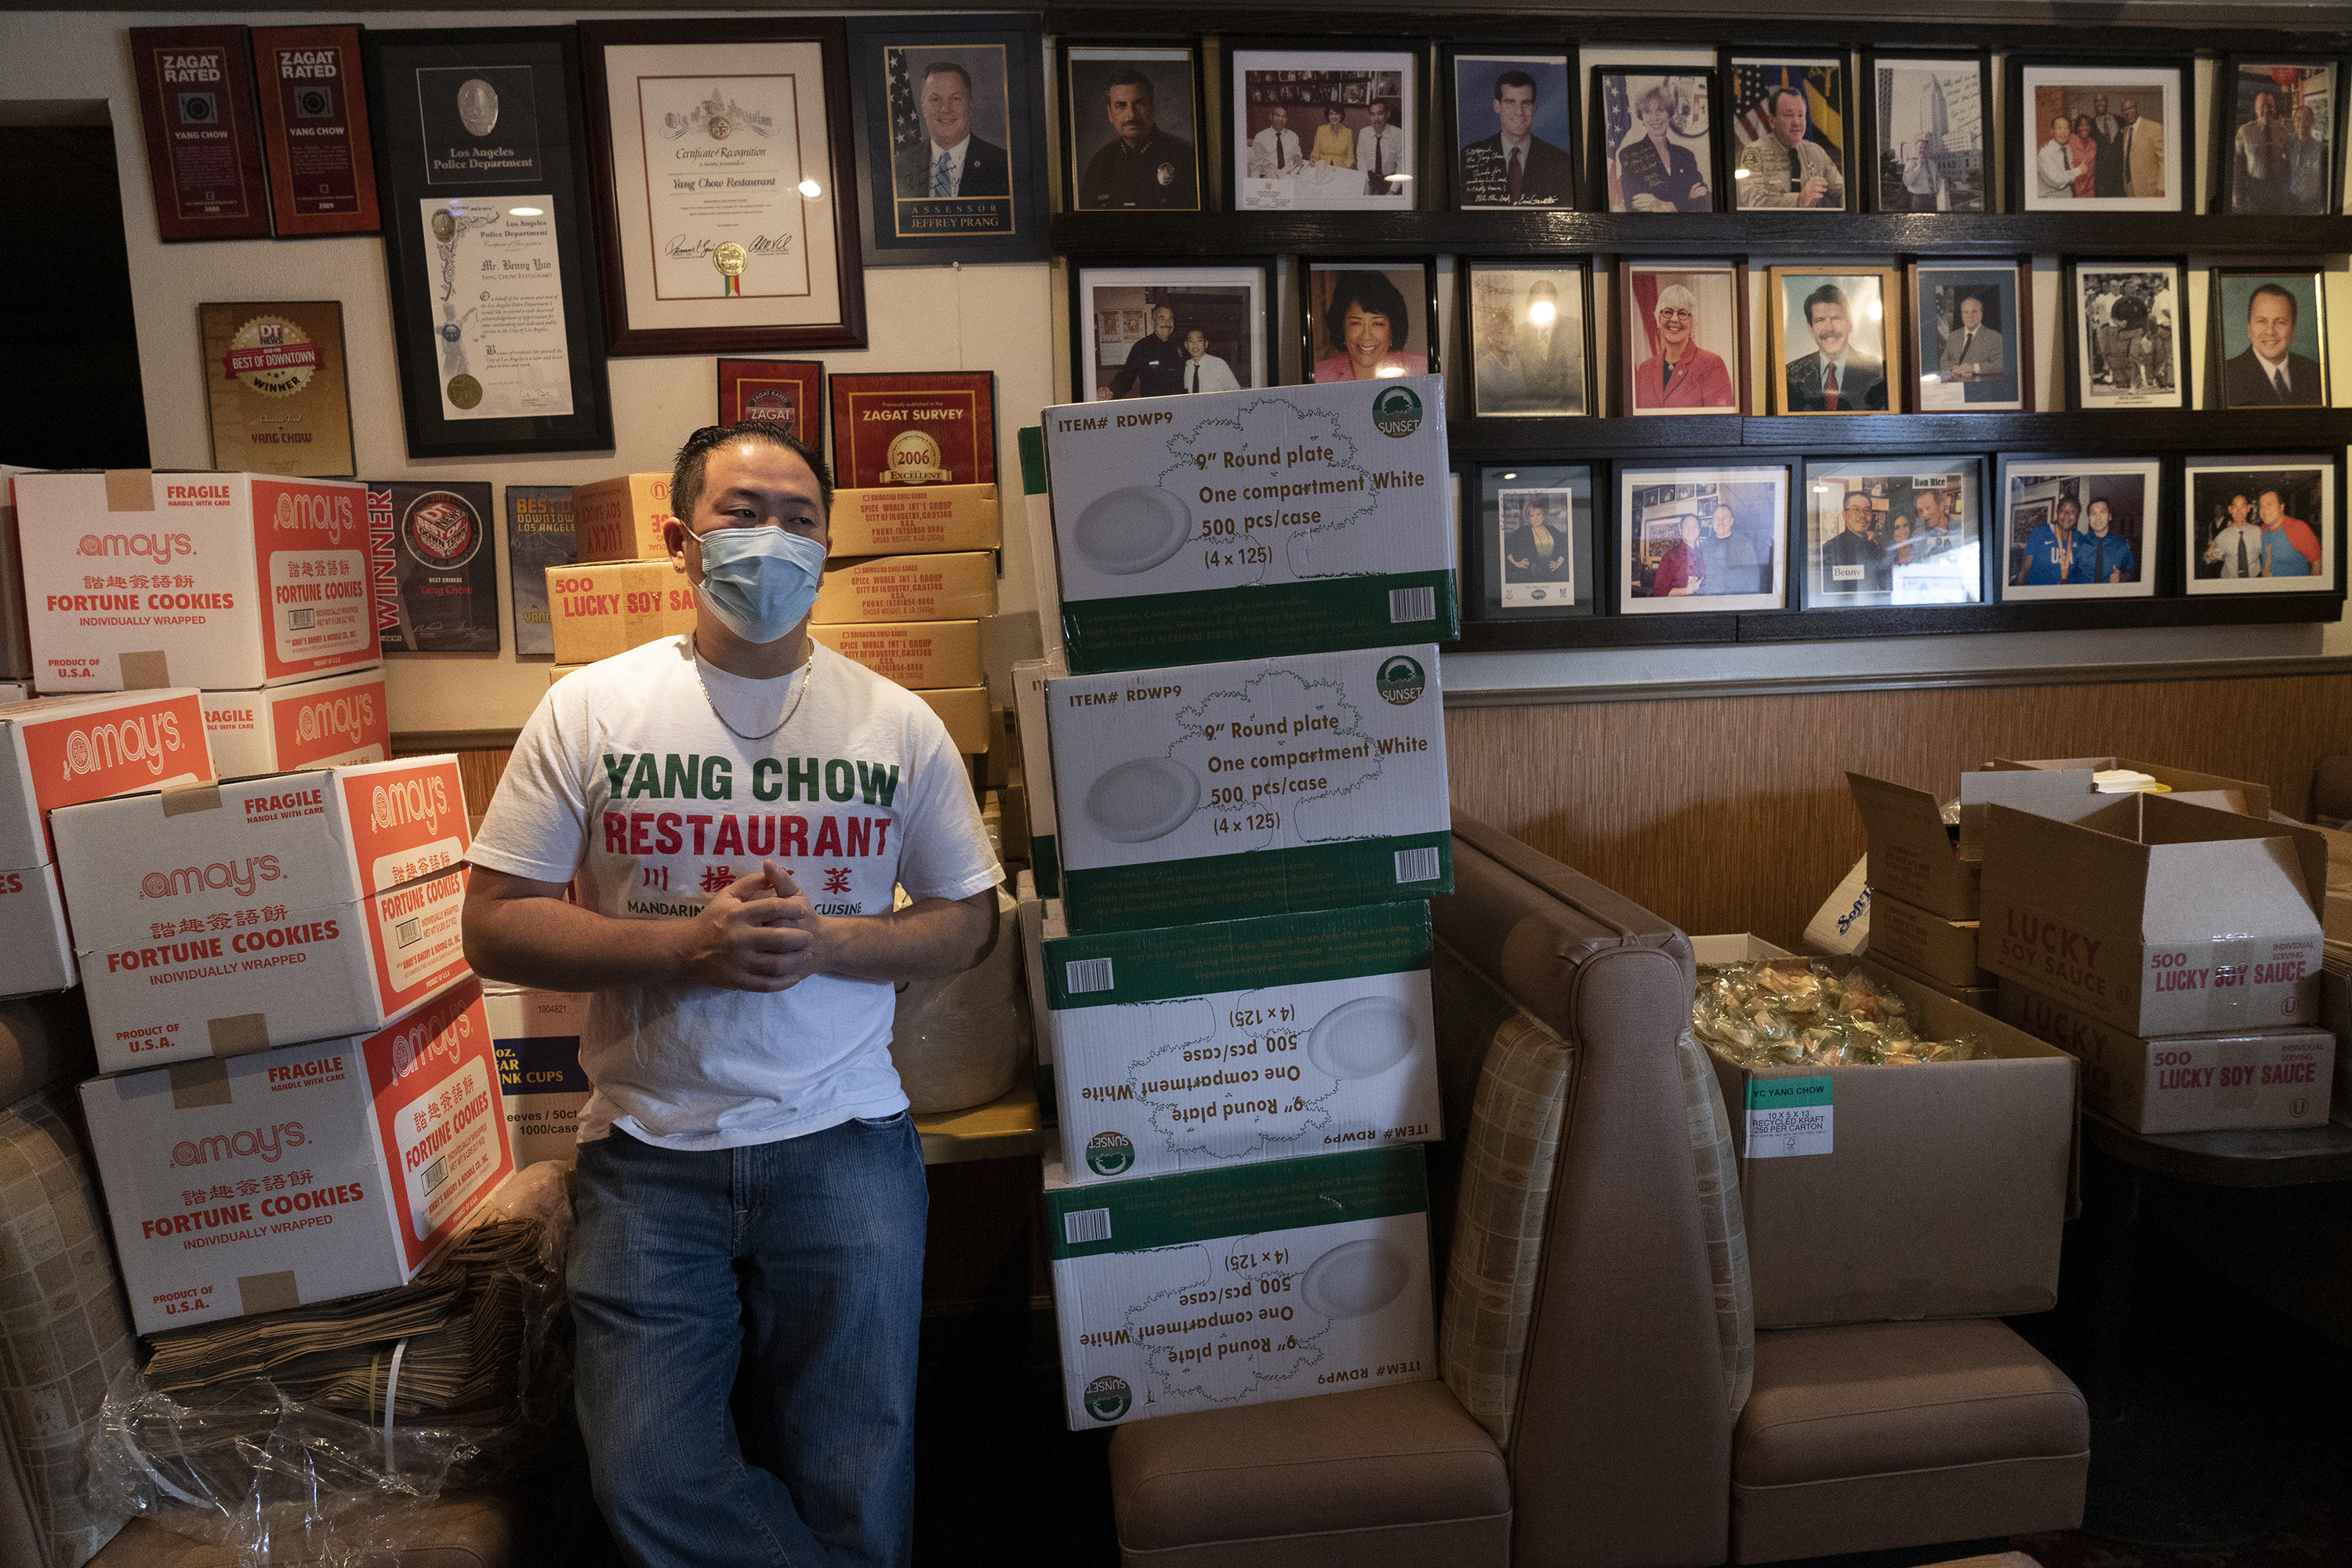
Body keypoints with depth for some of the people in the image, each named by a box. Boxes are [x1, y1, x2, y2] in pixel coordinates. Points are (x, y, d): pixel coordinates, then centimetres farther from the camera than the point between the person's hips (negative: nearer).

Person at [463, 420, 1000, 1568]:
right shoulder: (590, 709, 0)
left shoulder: (899, 723, 2)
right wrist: (685, 946, -16)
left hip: (844, 1142, 0)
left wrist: (825, 942, -13)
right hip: (648, 1148, 0)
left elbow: (967, 920, 6)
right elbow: (495, 926, -1)